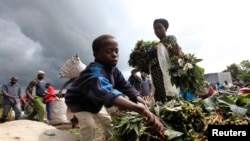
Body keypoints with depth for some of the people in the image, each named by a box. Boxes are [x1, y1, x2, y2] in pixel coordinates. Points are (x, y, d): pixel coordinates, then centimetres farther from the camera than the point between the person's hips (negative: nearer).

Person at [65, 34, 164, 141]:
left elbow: (126, 87, -21)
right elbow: (107, 92, -63)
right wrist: (141, 109, -75)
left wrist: (145, 104, -39)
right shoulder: (94, 72, -45)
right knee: (89, 126, -24)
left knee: (109, 122, 10)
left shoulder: (114, 70, -17)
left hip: (96, 103, 7)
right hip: (78, 102, -7)